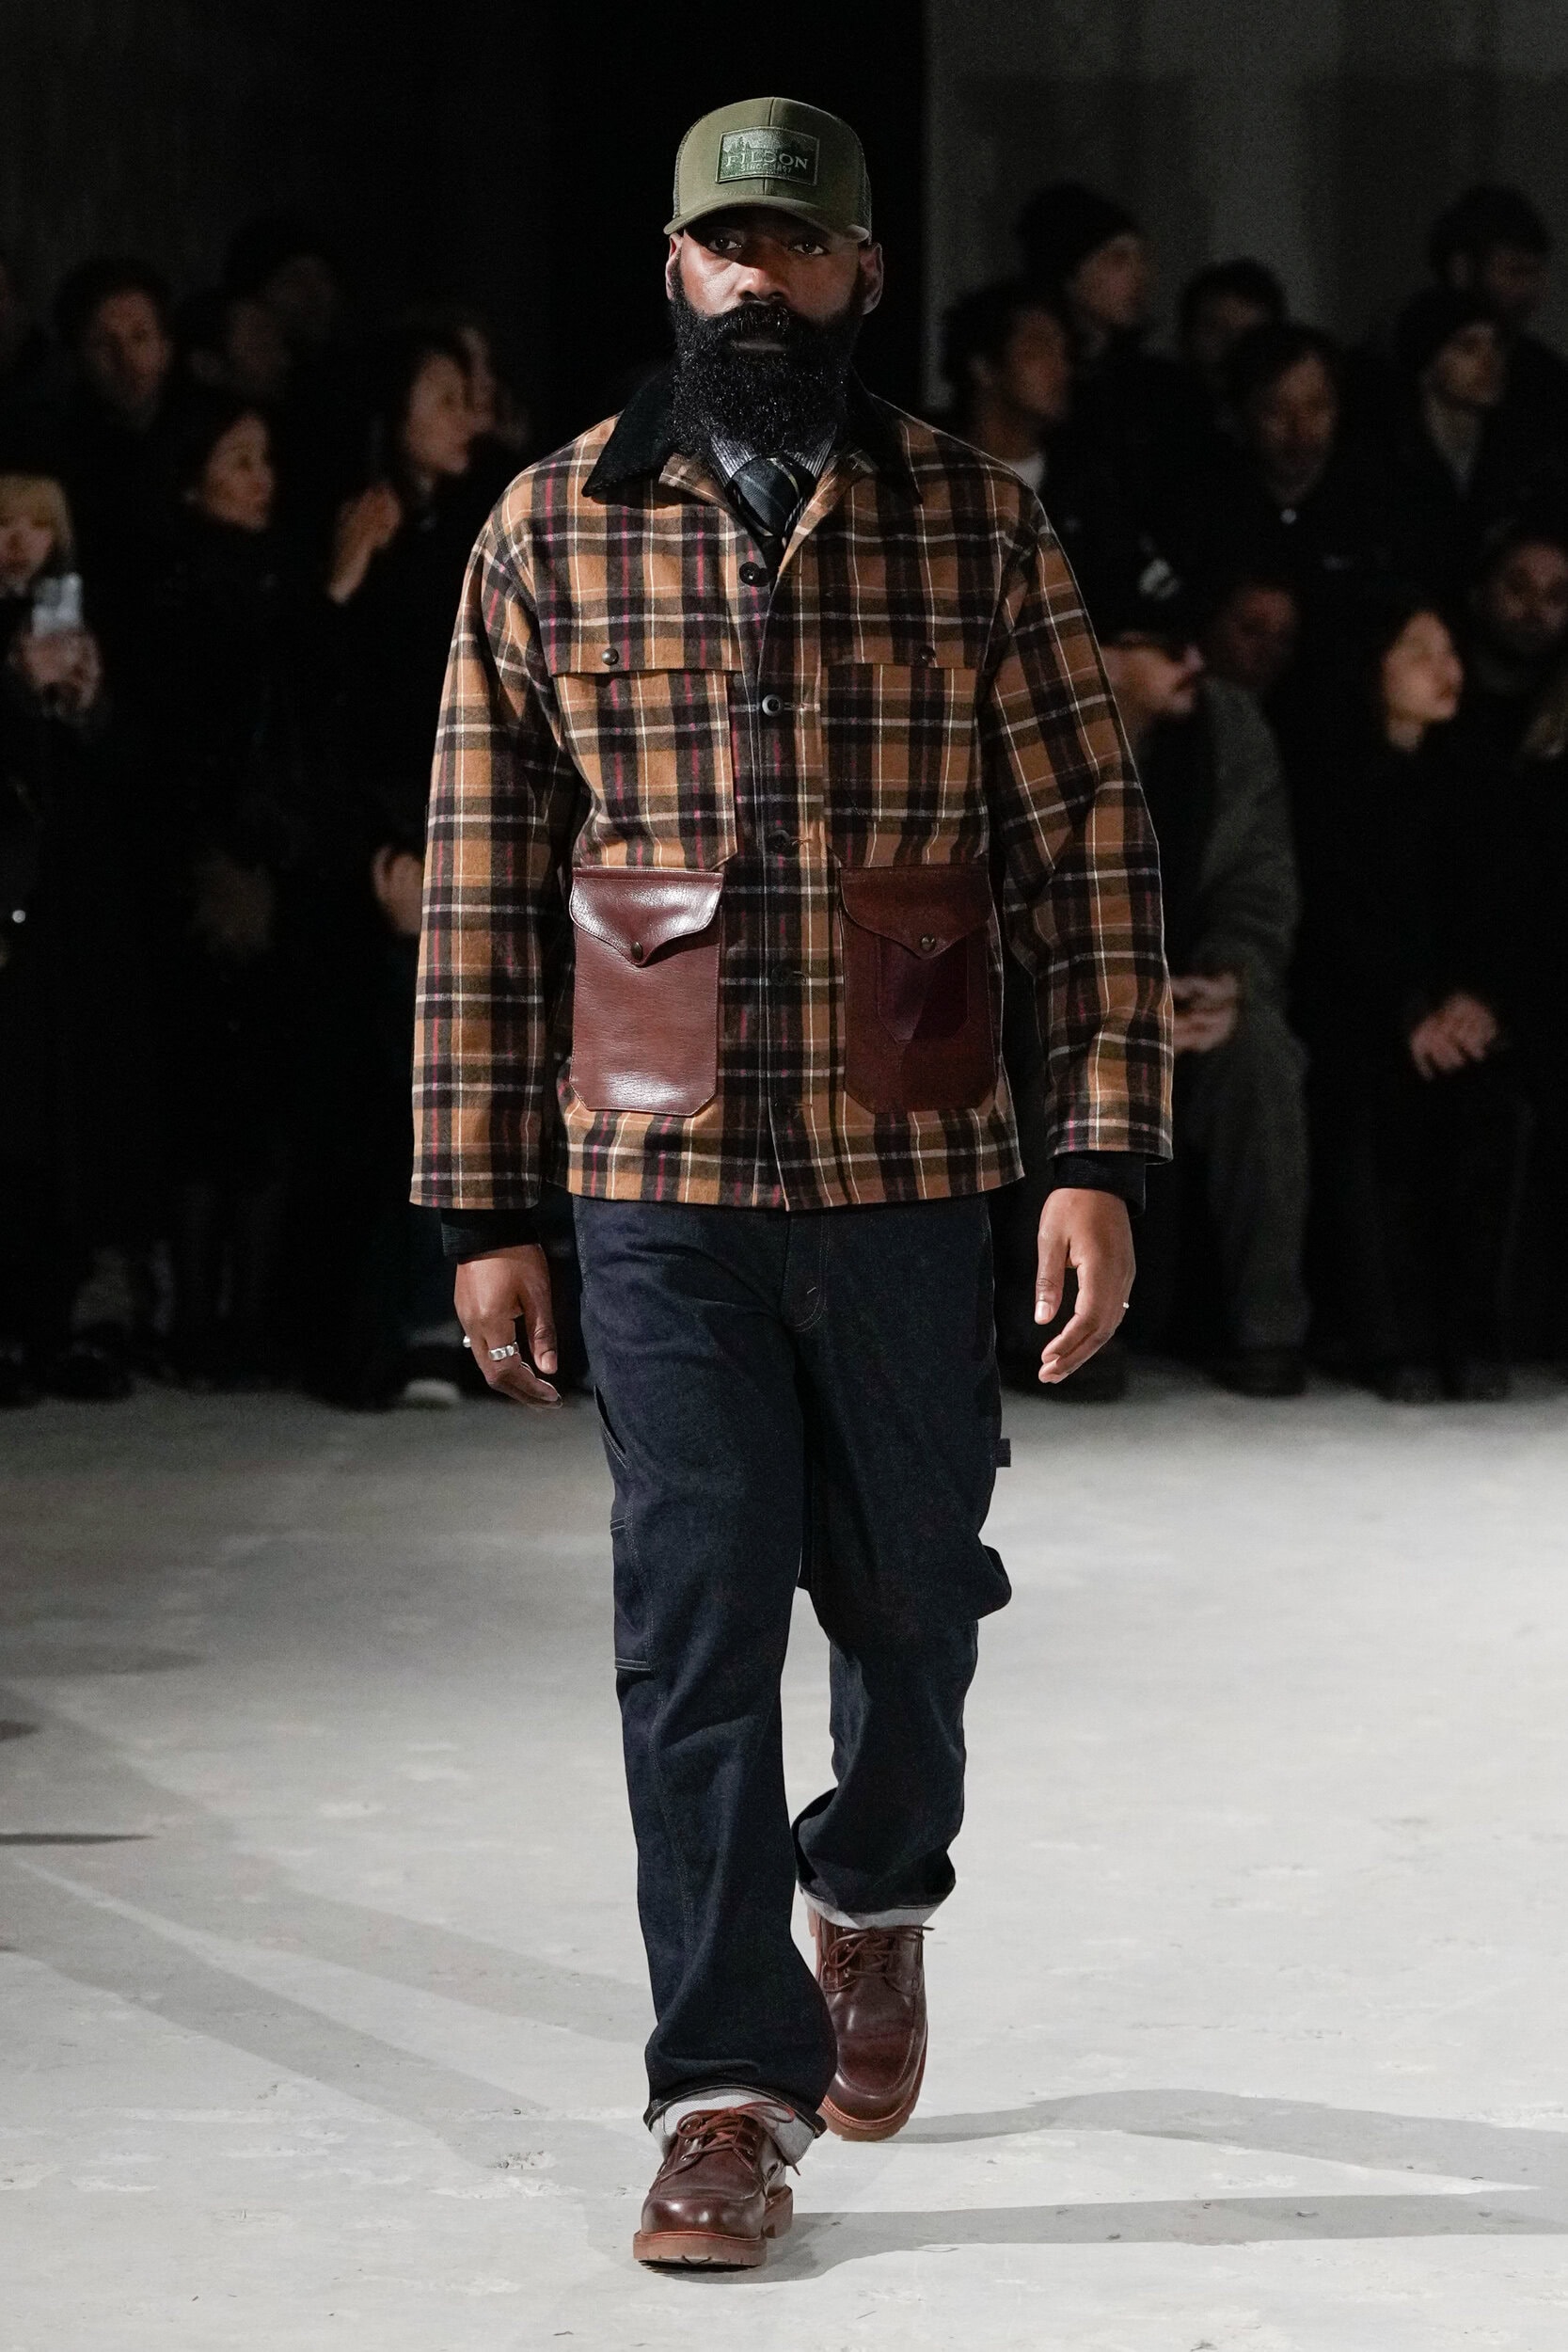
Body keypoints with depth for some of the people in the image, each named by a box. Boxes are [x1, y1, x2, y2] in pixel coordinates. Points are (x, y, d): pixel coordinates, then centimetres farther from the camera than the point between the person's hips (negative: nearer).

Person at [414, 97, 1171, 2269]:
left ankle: (875, 1895, 43)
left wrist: (1106, 1152, -8)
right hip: (659, 1180, 0)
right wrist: (485, 1208, 2)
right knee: (693, 1626, -3)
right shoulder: (552, 530, 2)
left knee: (908, 1592, 13)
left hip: (911, 1173, 1)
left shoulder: (975, 524, 1)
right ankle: (734, 2088, 2)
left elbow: (1090, 848, 0)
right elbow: (482, 886, 4)